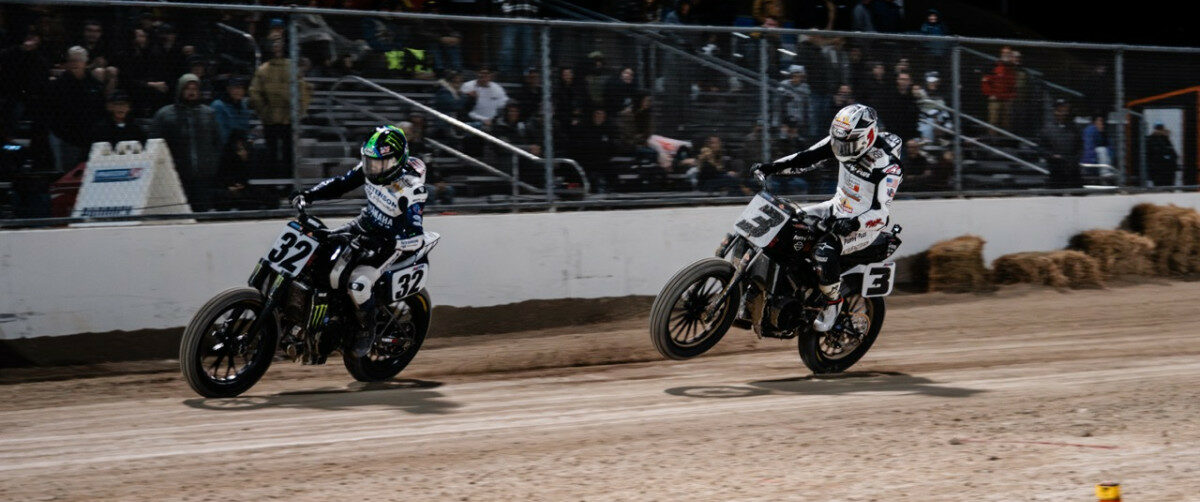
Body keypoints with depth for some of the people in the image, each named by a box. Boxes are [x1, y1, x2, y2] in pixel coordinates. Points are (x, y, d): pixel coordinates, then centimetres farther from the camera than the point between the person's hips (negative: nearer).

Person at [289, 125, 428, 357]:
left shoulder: (410, 190, -30)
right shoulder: (370, 168, -10)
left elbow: (417, 238, -35)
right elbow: (340, 184, 3)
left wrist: (388, 243, -50)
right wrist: (307, 195, -12)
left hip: (388, 243, -8)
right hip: (364, 225, 8)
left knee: (358, 284, -27)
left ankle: (367, 331, 1)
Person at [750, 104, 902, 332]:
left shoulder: (888, 166, -26)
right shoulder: (842, 141, -6)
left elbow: (881, 212, -28)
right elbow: (808, 157, 2)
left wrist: (854, 224, -45)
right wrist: (771, 167, -5)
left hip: (864, 226, -8)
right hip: (837, 210, 8)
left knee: (825, 249, -34)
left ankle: (833, 303, -12)